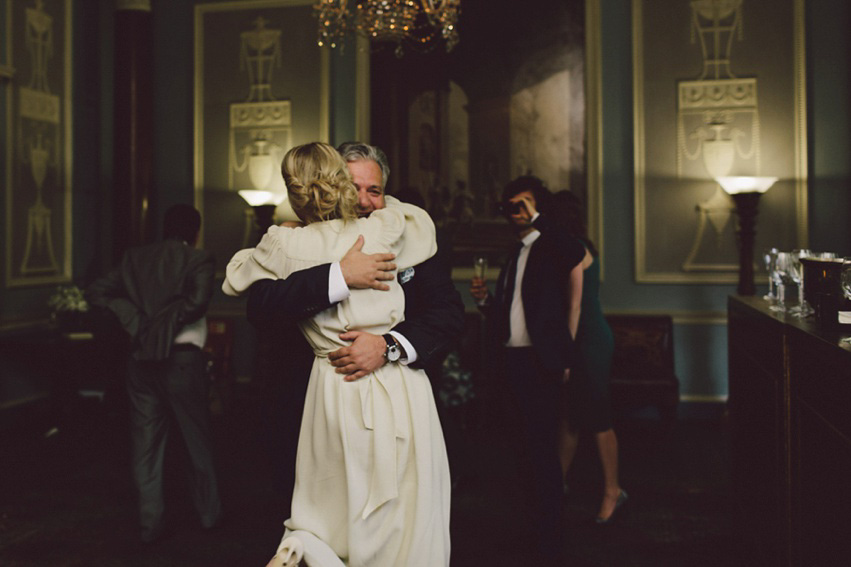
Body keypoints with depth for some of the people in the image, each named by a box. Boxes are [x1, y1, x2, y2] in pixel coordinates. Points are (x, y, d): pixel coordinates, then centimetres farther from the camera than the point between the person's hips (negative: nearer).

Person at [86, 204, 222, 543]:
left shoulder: (136, 258, 8)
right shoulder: (198, 259, -7)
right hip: (181, 358, -4)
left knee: (146, 443, 12)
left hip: (142, 360, 4)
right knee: (198, 439, 13)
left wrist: (137, 321, -1)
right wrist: (166, 325, -10)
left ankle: (150, 522, 17)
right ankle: (209, 512, 26)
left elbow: (96, 292, 3)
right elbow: (197, 300, -24)